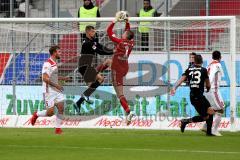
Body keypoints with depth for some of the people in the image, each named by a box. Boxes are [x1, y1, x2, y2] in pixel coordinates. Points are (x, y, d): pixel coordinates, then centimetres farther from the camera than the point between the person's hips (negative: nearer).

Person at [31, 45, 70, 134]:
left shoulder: (54, 63, 15)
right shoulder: (47, 64, -16)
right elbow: (45, 78, -24)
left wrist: (63, 78, 18)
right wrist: (56, 85, -22)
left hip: (57, 91, 9)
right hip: (49, 91, -9)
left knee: (61, 108, -3)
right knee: (50, 112, -8)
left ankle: (58, 128, 4)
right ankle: (36, 115, 19)